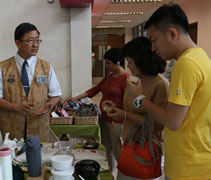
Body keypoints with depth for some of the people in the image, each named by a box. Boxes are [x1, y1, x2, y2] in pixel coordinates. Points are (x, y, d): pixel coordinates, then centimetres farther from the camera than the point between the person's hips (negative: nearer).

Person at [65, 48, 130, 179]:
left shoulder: (126, 78, -15)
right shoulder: (109, 76, 12)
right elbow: (95, 89, 14)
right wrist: (76, 98, 11)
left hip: (117, 122, -8)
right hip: (105, 119, 8)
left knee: (117, 152, 1)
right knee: (107, 148, 18)